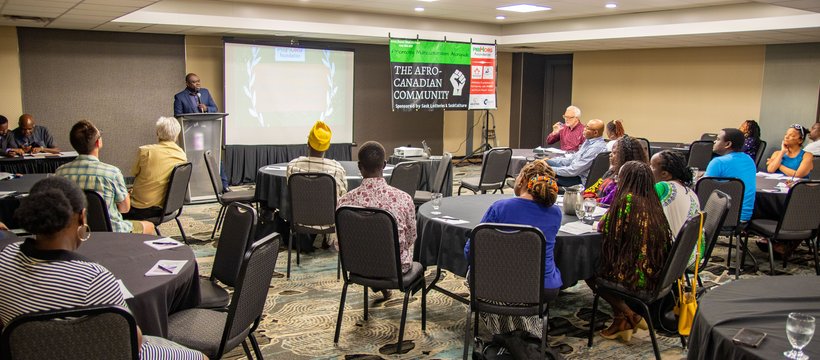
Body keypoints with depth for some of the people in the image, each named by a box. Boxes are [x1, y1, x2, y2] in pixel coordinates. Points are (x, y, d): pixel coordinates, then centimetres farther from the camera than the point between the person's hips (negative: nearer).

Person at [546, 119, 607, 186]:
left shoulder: (596, 147, -24)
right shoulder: (589, 141, 8)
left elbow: (574, 170, -25)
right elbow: (574, 157, 17)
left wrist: (552, 170, -19)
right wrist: (550, 161, 9)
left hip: (581, 179, -10)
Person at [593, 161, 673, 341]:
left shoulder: (627, 199, -15)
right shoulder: (654, 202, 7)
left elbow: (605, 228, -11)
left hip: (634, 276, -8)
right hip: (655, 276, 8)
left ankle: (629, 315, 10)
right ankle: (621, 321, 22)